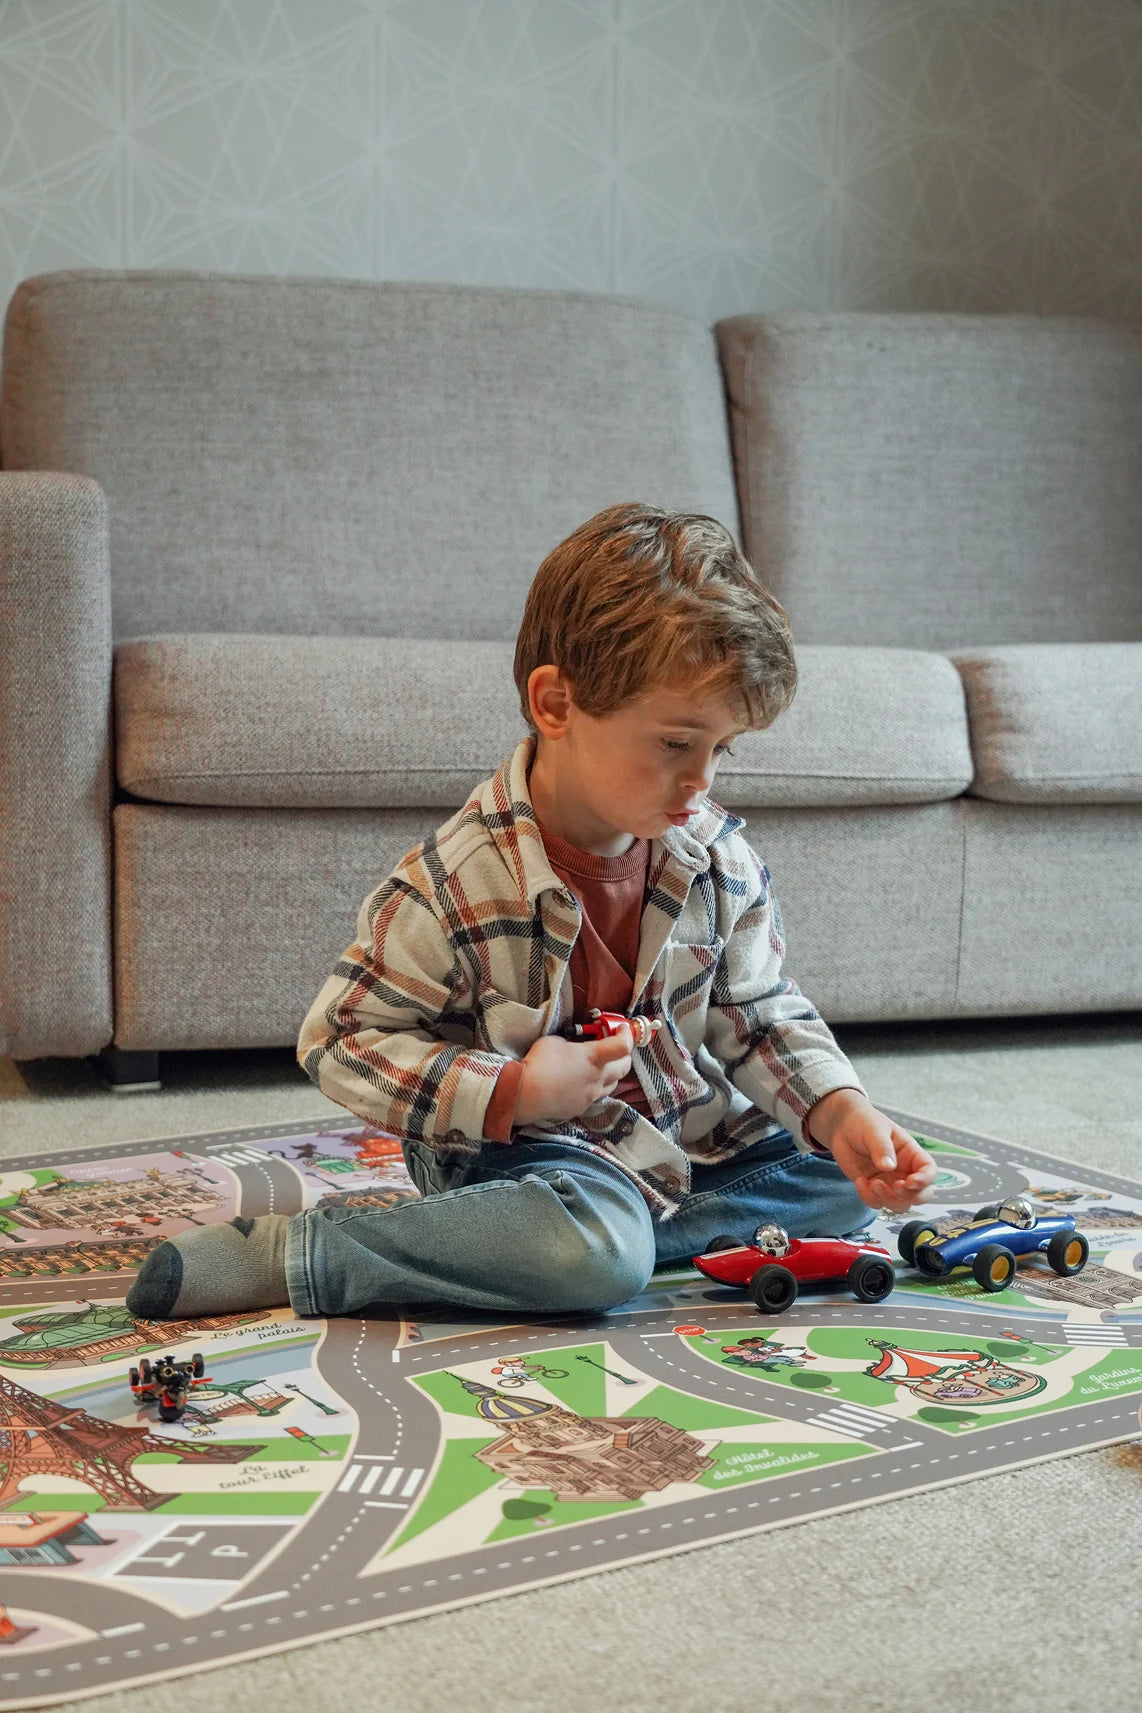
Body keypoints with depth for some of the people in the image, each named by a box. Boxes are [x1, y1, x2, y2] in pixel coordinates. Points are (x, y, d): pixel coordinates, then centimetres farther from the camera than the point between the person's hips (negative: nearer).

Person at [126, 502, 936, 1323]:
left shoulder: (720, 858, -6)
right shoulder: (456, 882, -23)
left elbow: (766, 1018, 5)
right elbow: (340, 1041, -17)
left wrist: (844, 1114, -13)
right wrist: (508, 1094, -27)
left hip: (686, 1130, 7)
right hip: (509, 1144, -7)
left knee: (842, 1180, -3)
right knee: (599, 1251, -36)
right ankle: (286, 1252, -23)